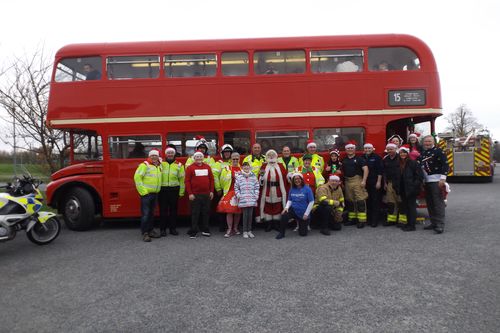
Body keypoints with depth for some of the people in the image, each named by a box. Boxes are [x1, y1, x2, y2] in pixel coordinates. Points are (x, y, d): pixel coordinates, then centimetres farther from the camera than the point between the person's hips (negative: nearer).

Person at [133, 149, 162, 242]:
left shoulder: (159, 166, 14)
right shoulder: (144, 165, -8)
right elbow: (137, 177, -15)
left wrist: (158, 190, 12)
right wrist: (143, 191, -17)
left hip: (155, 193, 7)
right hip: (146, 193, -7)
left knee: (151, 213, 15)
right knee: (145, 214, -5)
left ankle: (150, 230, 24)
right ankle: (144, 233, 0)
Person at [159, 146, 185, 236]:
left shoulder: (179, 165, 7)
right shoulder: (161, 163, 6)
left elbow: (182, 179, 6)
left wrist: (181, 192, 3)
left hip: (174, 190, 1)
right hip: (163, 190, -1)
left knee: (173, 209, 8)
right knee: (163, 210, 3)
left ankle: (173, 228, 19)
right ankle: (162, 229, 13)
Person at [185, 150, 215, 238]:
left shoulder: (207, 167, 9)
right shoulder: (190, 168, -1)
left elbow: (211, 179, 11)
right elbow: (187, 181, -4)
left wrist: (211, 191, 6)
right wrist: (190, 193, -10)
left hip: (206, 194, 3)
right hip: (195, 195, -3)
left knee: (206, 213, 9)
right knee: (195, 214, 2)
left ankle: (205, 230, 20)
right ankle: (193, 231, 10)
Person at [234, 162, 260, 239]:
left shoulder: (253, 176, 7)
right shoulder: (239, 177, 3)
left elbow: (257, 187, 11)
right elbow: (236, 187, 7)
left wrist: (256, 195, 4)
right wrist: (238, 195, 0)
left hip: (252, 199, 2)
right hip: (243, 199, -2)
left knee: (250, 215, 5)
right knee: (245, 215, -2)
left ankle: (249, 231, 16)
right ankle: (245, 231, 8)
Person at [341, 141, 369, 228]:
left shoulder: (359, 159, 1)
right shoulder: (344, 160, 16)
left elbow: (365, 169, -7)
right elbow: (342, 171, 20)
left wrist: (364, 180, -15)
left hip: (357, 181, -5)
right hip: (347, 181, 6)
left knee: (360, 200, -8)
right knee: (349, 201, 10)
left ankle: (362, 220, -6)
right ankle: (351, 219, 19)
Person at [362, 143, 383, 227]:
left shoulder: (377, 157, -1)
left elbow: (380, 170, -5)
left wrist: (379, 182, -11)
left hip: (375, 182, -4)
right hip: (365, 182, 4)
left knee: (375, 201, -2)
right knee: (367, 201, 6)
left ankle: (375, 220, 2)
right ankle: (369, 219, 14)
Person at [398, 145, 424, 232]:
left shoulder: (412, 163, -10)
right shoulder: (399, 164, 11)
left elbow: (420, 175, -13)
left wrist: (415, 185, -17)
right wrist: (399, 188, 11)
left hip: (411, 189, -7)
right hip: (403, 189, 7)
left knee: (411, 206, -2)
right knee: (405, 206, 12)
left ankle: (412, 225, 3)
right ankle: (408, 223, 21)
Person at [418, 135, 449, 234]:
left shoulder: (438, 151, -6)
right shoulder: (423, 153, 16)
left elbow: (445, 165, -13)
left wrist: (443, 179, -19)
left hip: (436, 180, -7)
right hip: (426, 181, 7)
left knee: (438, 202, -9)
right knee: (430, 203, 10)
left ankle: (440, 225, -8)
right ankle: (433, 223, 18)